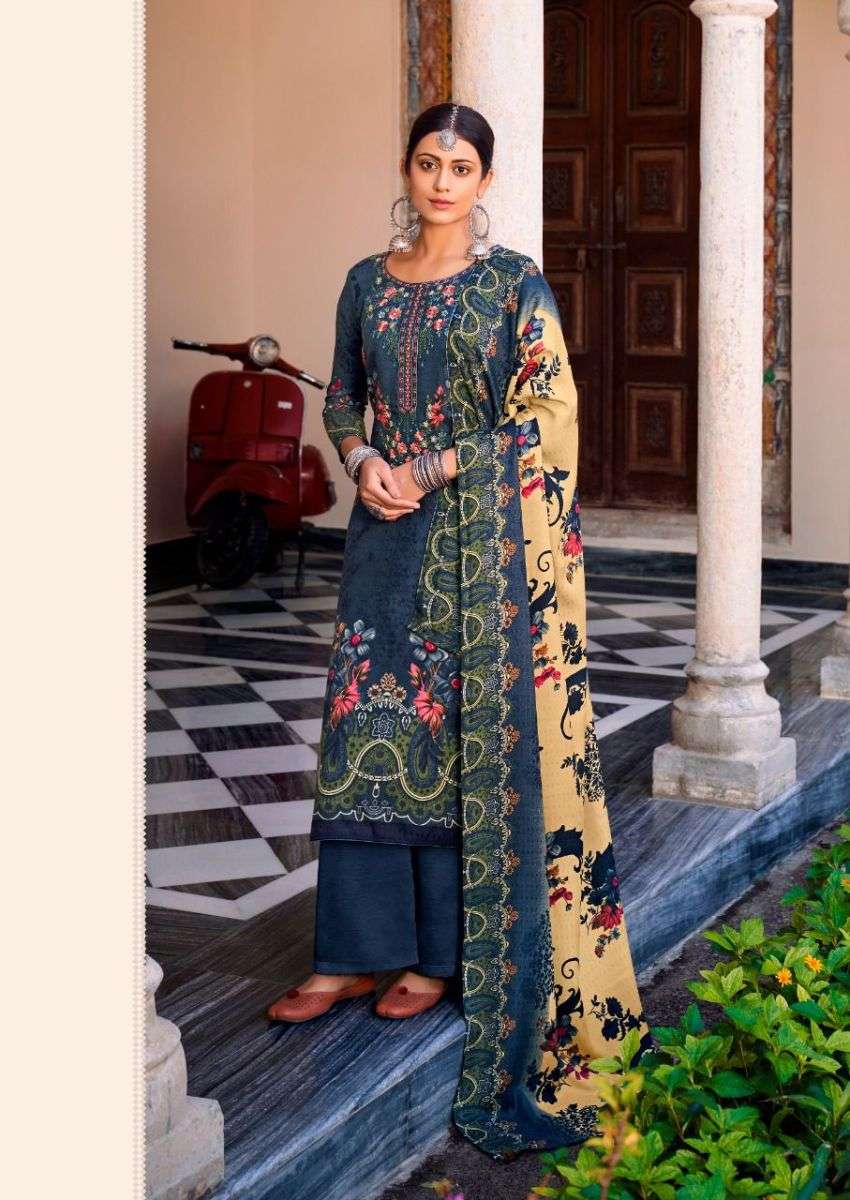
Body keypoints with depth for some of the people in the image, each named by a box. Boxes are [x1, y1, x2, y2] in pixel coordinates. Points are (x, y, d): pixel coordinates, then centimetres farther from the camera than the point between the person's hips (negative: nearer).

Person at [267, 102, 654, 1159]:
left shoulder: (515, 282, -3)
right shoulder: (367, 282, 10)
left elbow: (546, 413, -9)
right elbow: (340, 399, 15)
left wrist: (434, 471, -14)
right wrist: (364, 464, -6)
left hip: (486, 532, -4)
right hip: (388, 531, 4)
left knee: (472, 733, 0)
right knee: (366, 726, 3)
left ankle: (444, 953, 12)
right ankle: (357, 949, 13)